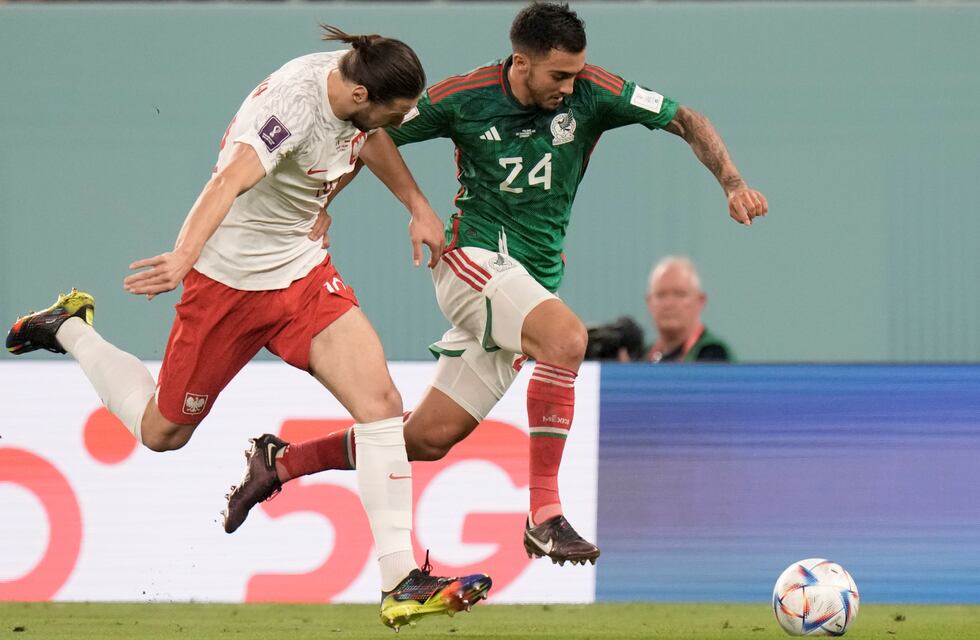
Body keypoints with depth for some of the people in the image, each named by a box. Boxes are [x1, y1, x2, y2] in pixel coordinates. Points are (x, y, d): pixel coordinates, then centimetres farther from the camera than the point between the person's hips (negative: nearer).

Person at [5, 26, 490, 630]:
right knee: (161, 432, 12)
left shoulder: (350, 80, -6)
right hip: (231, 280, -7)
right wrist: (185, 256, -61)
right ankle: (70, 330, 39)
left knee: (380, 401, -14)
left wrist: (418, 206, 20)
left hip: (304, 271, 7)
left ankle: (402, 582, -12)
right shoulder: (292, 103, -31)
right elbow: (230, 181, -47)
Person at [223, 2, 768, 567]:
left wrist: (732, 183, -20)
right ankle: (544, 515, -30)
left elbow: (686, 120, -5)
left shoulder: (589, 92, -7)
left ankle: (282, 464, 23)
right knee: (566, 336, -33)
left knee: (428, 439, 5)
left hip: (534, 280, 4)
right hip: (475, 259, -4)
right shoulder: (464, 98, -10)